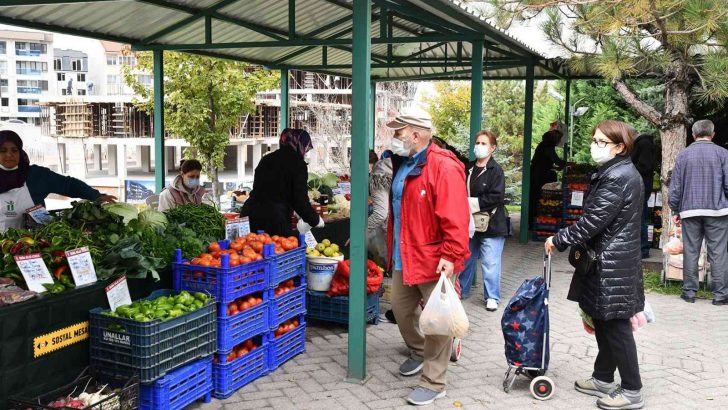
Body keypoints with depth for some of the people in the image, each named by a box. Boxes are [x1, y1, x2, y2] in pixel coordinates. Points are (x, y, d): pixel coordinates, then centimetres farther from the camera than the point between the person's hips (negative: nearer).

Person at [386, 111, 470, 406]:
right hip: (403, 258, 9)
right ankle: (418, 353, 45)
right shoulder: (402, 165, 10)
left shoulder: (444, 168, -19)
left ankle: (433, 382, 15)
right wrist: (392, 250, 22)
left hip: (432, 260, -9)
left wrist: (451, 256, -27)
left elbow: (455, 219, -24)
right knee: (401, 309, 20)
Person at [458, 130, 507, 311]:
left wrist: (473, 203, -17)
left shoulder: (496, 171, -10)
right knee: (466, 258, 17)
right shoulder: (469, 168, 7)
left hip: (490, 224, -6)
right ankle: (461, 290, 32)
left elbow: (496, 197, -18)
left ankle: (492, 297, 12)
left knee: (490, 262, -2)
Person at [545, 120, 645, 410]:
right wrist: (569, 240, 16)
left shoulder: (618, 177, -19)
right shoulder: (614, 172, 14)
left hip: (613, 264, -10)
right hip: (608, 260, 10)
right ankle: (603, 378, 28)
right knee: (603, 320, 16)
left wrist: (559, 240, -12)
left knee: (615, 324, -2)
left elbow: (593, 221, -21)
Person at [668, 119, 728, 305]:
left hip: (690, 211, 2)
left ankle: (689, 292, 10)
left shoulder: (683, 155, 5)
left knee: (690, 252, 7)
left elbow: (675, 186, 5)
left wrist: (675, 210, 12)